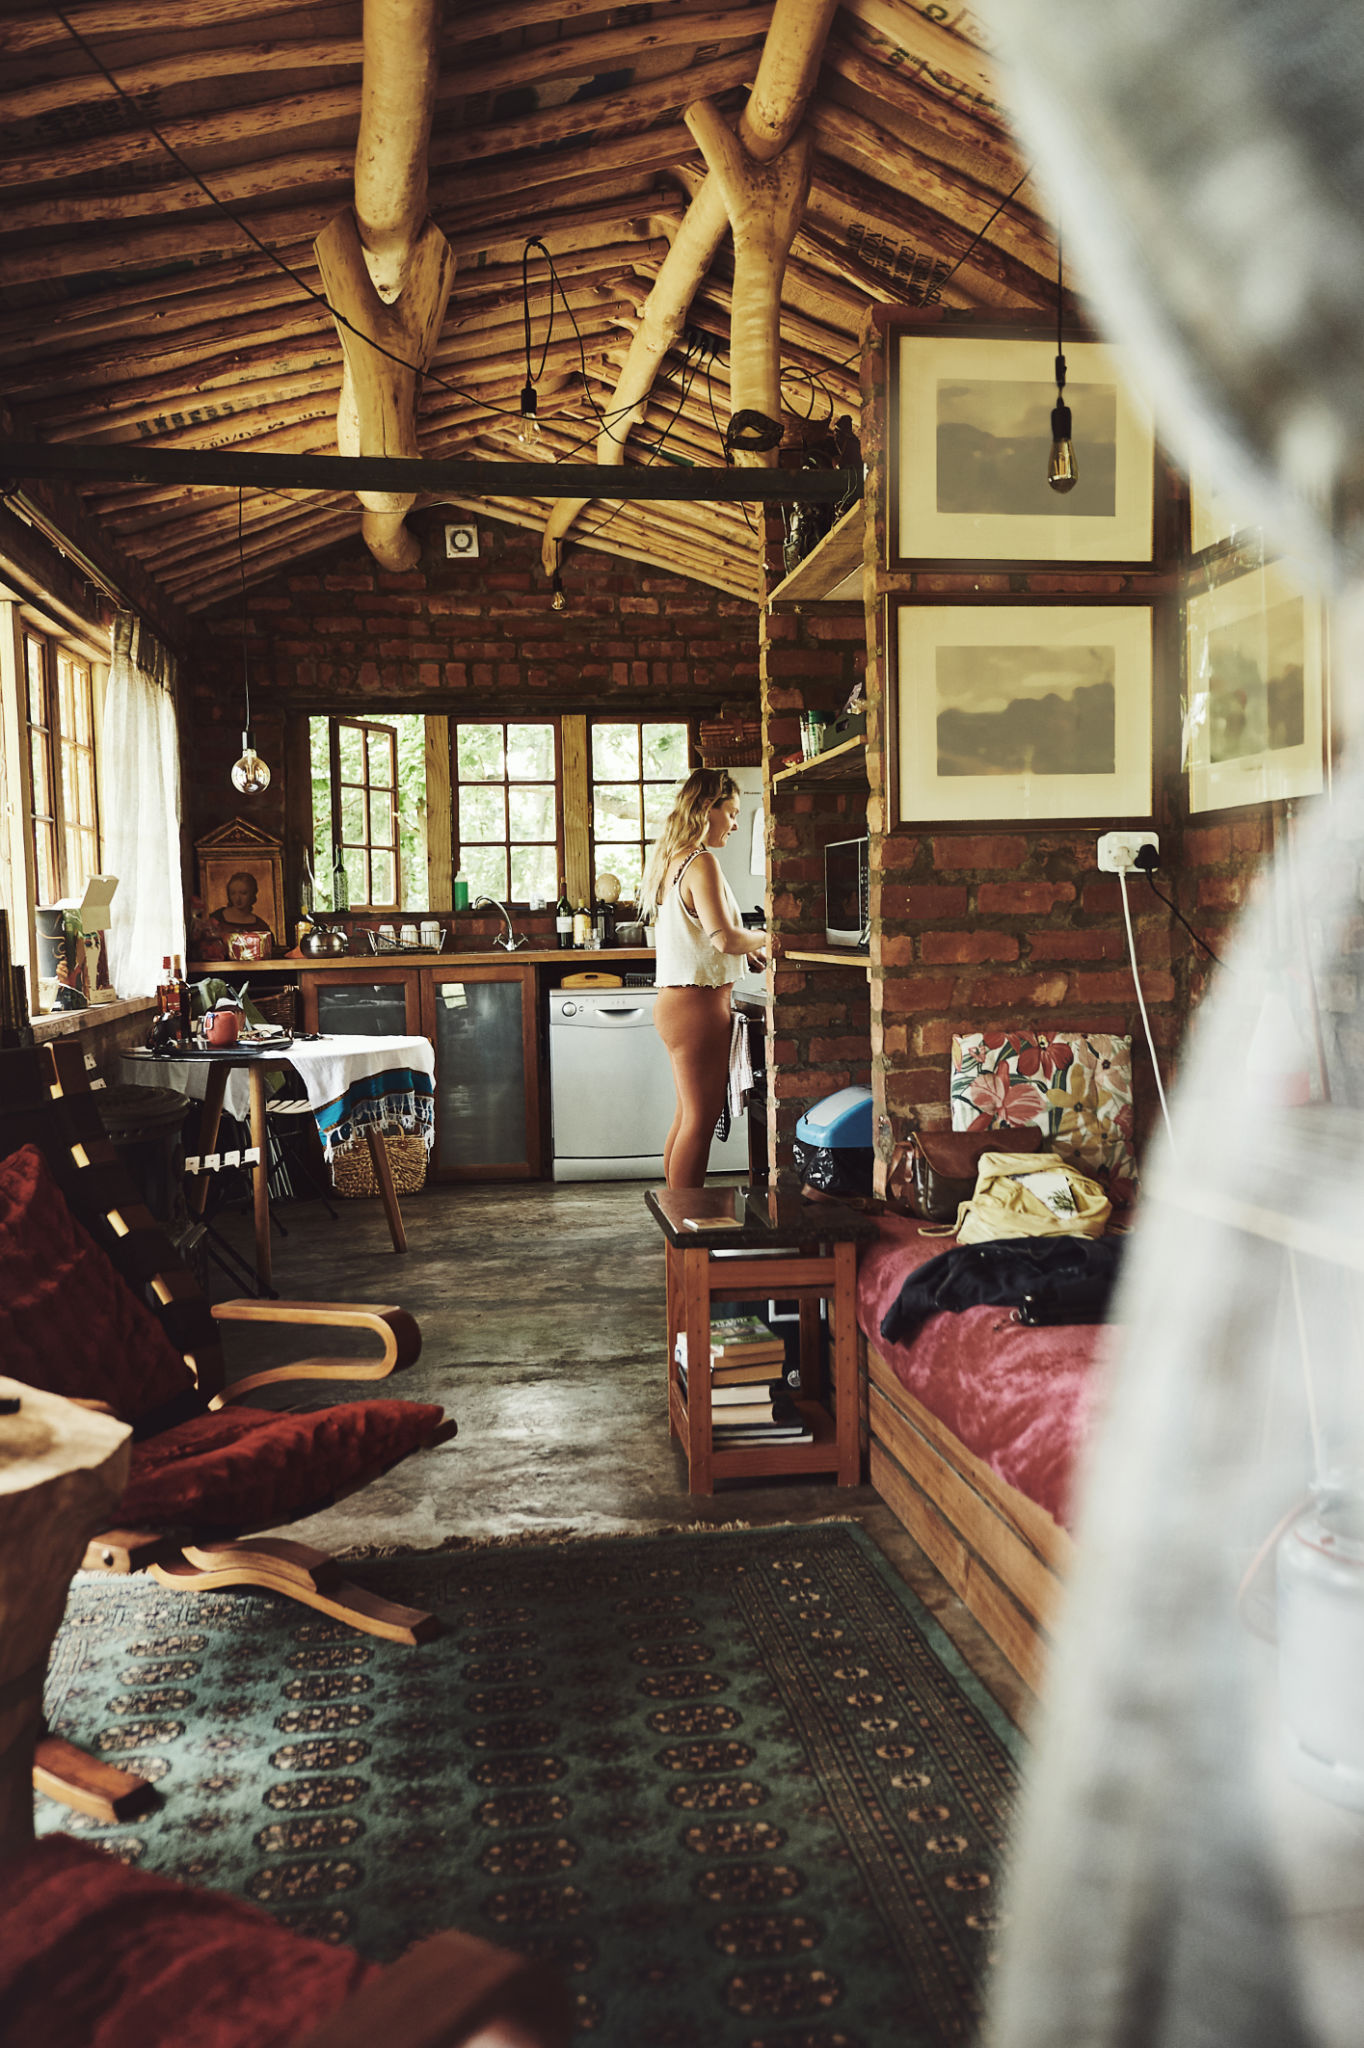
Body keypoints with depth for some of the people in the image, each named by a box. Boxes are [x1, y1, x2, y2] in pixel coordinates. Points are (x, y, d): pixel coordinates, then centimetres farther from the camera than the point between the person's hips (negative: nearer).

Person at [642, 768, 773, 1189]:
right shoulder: (701, 862, -16)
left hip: (676, 1001, 10)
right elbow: (724, 937, -25)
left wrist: (745, 949, 15)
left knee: (688, 1117, 15)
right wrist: (765, 941, -7)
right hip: (697, 1005, -10)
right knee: (700, 1120, -4)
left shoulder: (672, 859, 14)